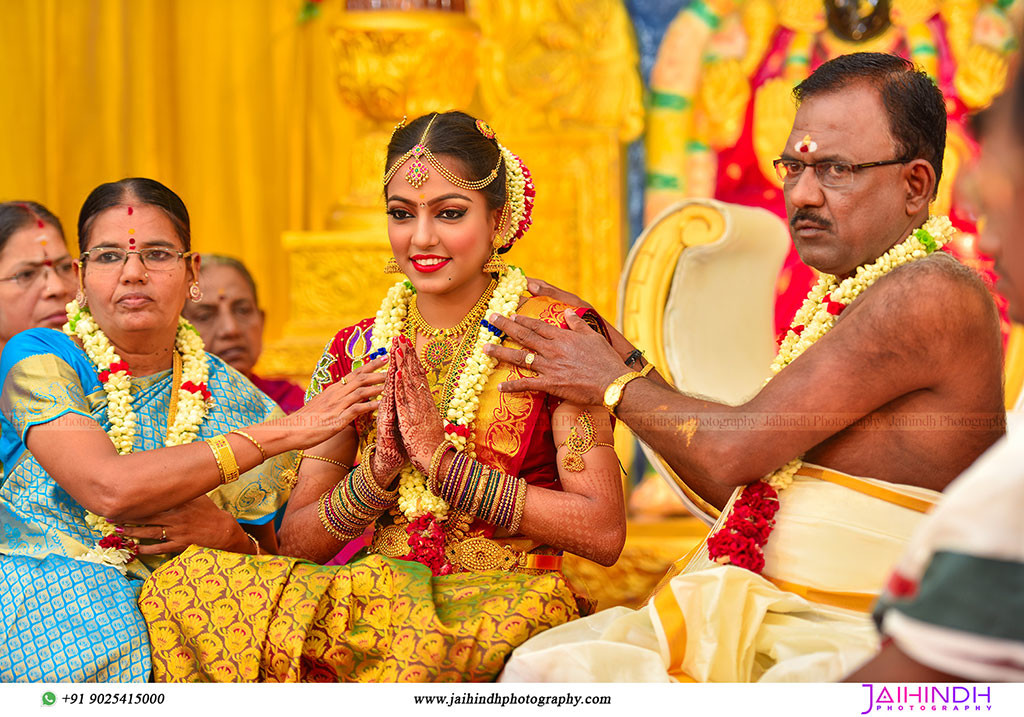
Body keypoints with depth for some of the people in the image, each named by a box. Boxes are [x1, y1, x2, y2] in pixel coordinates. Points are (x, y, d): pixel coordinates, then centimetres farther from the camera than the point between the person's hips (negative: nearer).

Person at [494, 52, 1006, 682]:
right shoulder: (841, 297, 16)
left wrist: (616, 384, 2)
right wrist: (624, 359, 16)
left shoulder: (930, 293, -14)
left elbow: (733, 451, -16)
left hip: (854, 644, -9)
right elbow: (736, 485, 19)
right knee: (542, 665, -7)